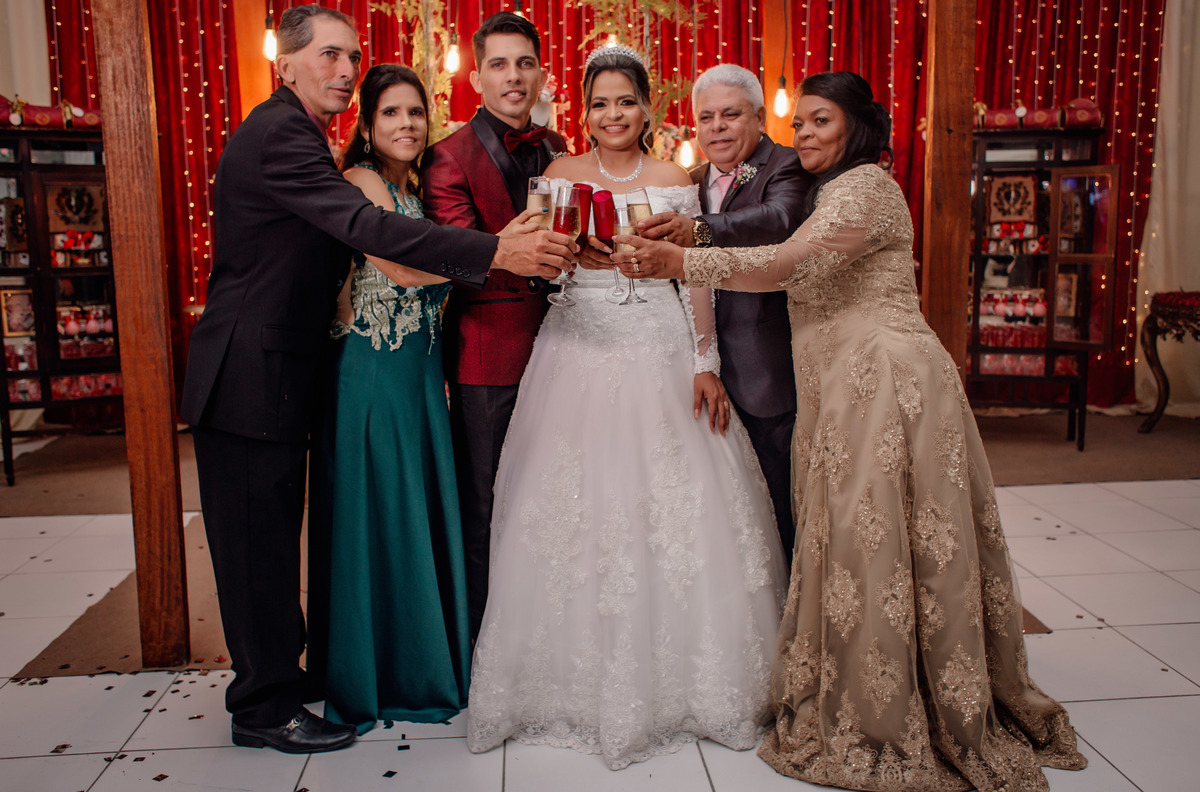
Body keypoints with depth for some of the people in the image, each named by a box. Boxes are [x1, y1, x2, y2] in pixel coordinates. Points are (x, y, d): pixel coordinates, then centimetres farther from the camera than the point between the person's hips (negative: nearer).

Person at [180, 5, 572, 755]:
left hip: (274, 369, 10)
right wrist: (496, 250, -37)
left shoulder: (294, 133, 16)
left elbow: (336, 234, 20)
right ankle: (266, 706, 17)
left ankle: (270, 683, 33)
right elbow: (367, 226, -31)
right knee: (260, 538, 1)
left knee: (270, 536, 18)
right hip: (250, 375, -10)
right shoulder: (279, 135, -17)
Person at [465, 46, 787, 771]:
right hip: (580, 350, 0)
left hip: (660, 351, 0)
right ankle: (580, 681, 16)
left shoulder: (674, 179, 7)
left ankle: (675, 678, 18)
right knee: (575, 508, 0)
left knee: (674, 513, 0)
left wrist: (706, 365, -2)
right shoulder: (562, 174, 8)